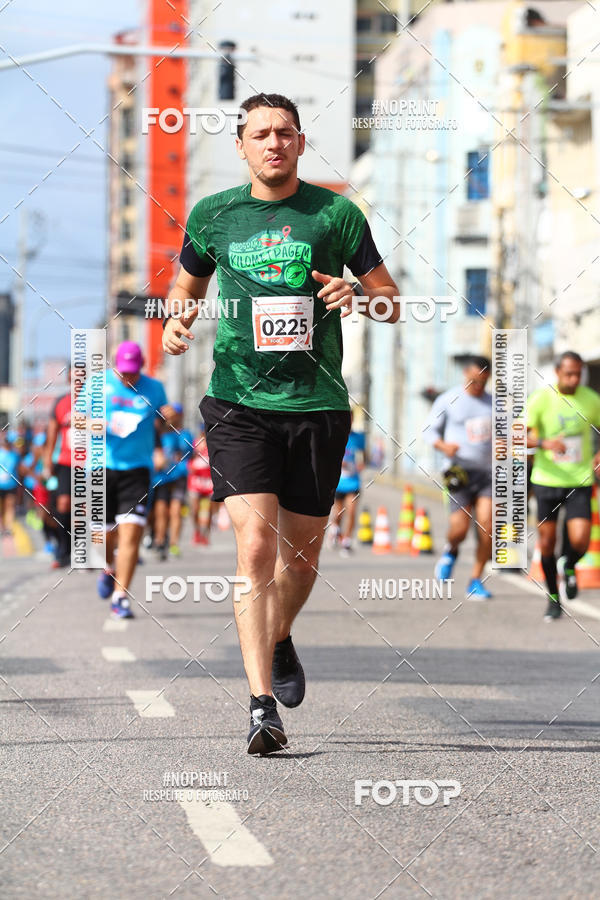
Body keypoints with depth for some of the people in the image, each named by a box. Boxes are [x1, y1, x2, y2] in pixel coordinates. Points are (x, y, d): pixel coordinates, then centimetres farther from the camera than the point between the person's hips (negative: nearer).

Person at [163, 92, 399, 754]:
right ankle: (262, 704, -18)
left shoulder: (335, 214, 3)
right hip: (239, 402, -1)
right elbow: (188, 283, 24)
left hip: (318, 405, 1)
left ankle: (277, 639, 44)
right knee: (255, 543, -16)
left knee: (301, 553, 11)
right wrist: (177, 321, 2)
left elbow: (391, 302, 8)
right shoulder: (212, 216, 7)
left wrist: (358, 296, -14)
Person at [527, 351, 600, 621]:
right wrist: (544, 443, -35)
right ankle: (553, 598, 24)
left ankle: (569, 567, 21)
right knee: (546, 542, 4)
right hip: (546, 480, -1)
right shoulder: (540, 399, -9)